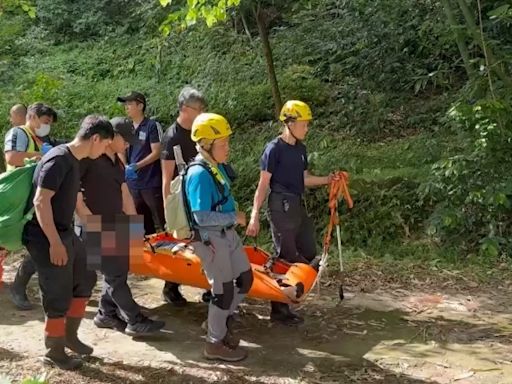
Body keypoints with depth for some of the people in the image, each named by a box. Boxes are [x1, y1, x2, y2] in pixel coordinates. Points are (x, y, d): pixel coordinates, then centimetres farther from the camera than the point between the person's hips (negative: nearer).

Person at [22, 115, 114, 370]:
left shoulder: (73, 160, 9)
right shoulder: (58, 159, -20)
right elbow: (40, 201, -26)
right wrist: (54, 242, -25)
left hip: (65, 234, 10)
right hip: (47, 239, -10)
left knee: (85, 280, 17)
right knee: (58, 297, 0)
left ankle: (69, 336, 31)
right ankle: (54, 352, 18)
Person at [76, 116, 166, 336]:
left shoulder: (118, 163, 13)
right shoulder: (89, 158, -13)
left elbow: (125, 195, 16)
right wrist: (87, 217, -19)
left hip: (117, 225, 9)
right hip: (97, 228, -9)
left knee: (119, 269, 13)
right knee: (115, 274, -4)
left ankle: (106, 314, 27)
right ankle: (135, 322, 3)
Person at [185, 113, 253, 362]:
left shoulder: (218, 166, 5)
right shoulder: (199, 174, -22)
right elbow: (201, 217, -26)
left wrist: (234, 215, 5)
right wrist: (234, 217, -18)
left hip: (228, 233, 9)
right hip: (210, 238, -9)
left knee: (245, 280, 17)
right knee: (224, 289, 2)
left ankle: (222, 321, 36)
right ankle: (215, 343, 20)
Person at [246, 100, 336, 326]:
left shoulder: (300, 149, 10)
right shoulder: (274, 149, -12)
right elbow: (263, 185, -13)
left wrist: (327, 180, 3)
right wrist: (254, 216, -15)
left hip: (298, 205, 8)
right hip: (281, 206, -8)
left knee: (309, 252, 13)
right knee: (286, 257, -2)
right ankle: (279, 310, 11)